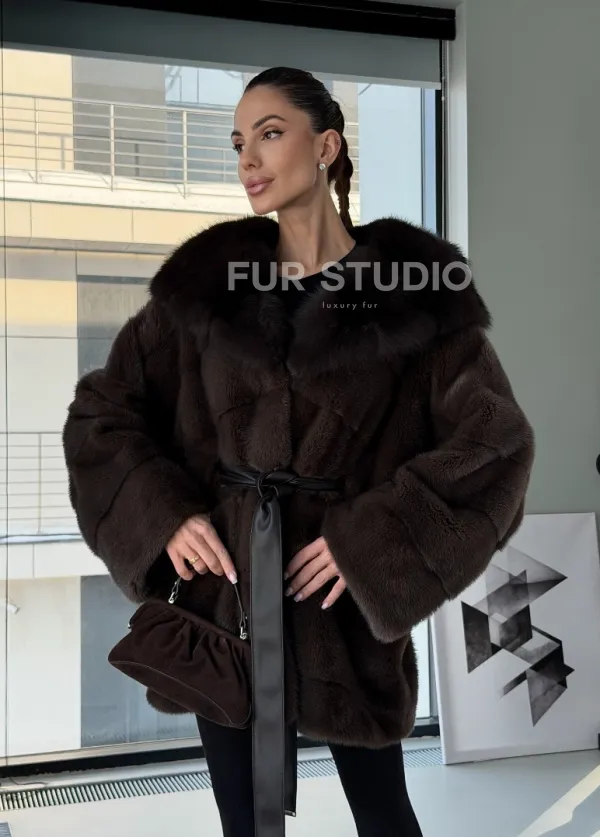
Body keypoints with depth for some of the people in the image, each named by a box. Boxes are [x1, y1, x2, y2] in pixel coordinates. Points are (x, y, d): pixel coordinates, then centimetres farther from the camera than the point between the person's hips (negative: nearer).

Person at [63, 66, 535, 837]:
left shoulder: (414, 293, -6)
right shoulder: (206, 282, 2)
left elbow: (496, 443, -9)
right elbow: (100, 411, 7)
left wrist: (375, 544, -16)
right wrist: (161, 514, -8)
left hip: (343, 603, -2)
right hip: (225, 597, 2)